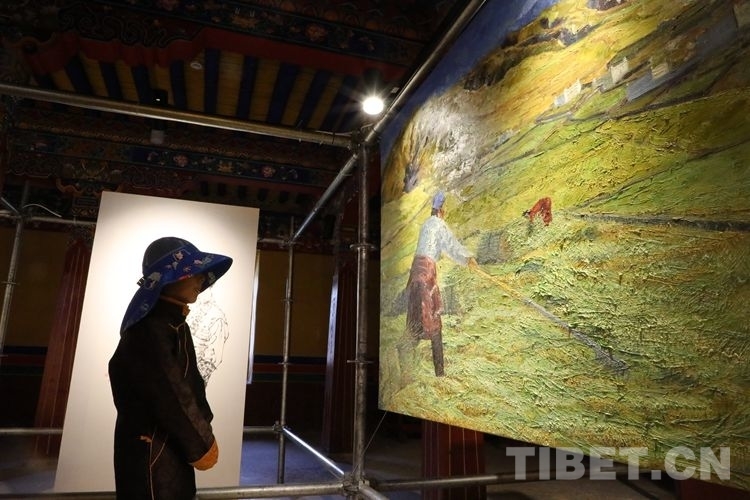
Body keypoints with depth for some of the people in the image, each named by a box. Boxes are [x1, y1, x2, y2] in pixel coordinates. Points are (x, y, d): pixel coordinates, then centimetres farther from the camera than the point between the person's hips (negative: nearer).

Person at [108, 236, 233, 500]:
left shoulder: (176, 324, 8)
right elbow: (170, 397, -22)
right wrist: (200, 446, -11)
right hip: (151, 451, -9)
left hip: (172, 444, 9)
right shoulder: (150, 329, -22)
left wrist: (204, 434, 2)